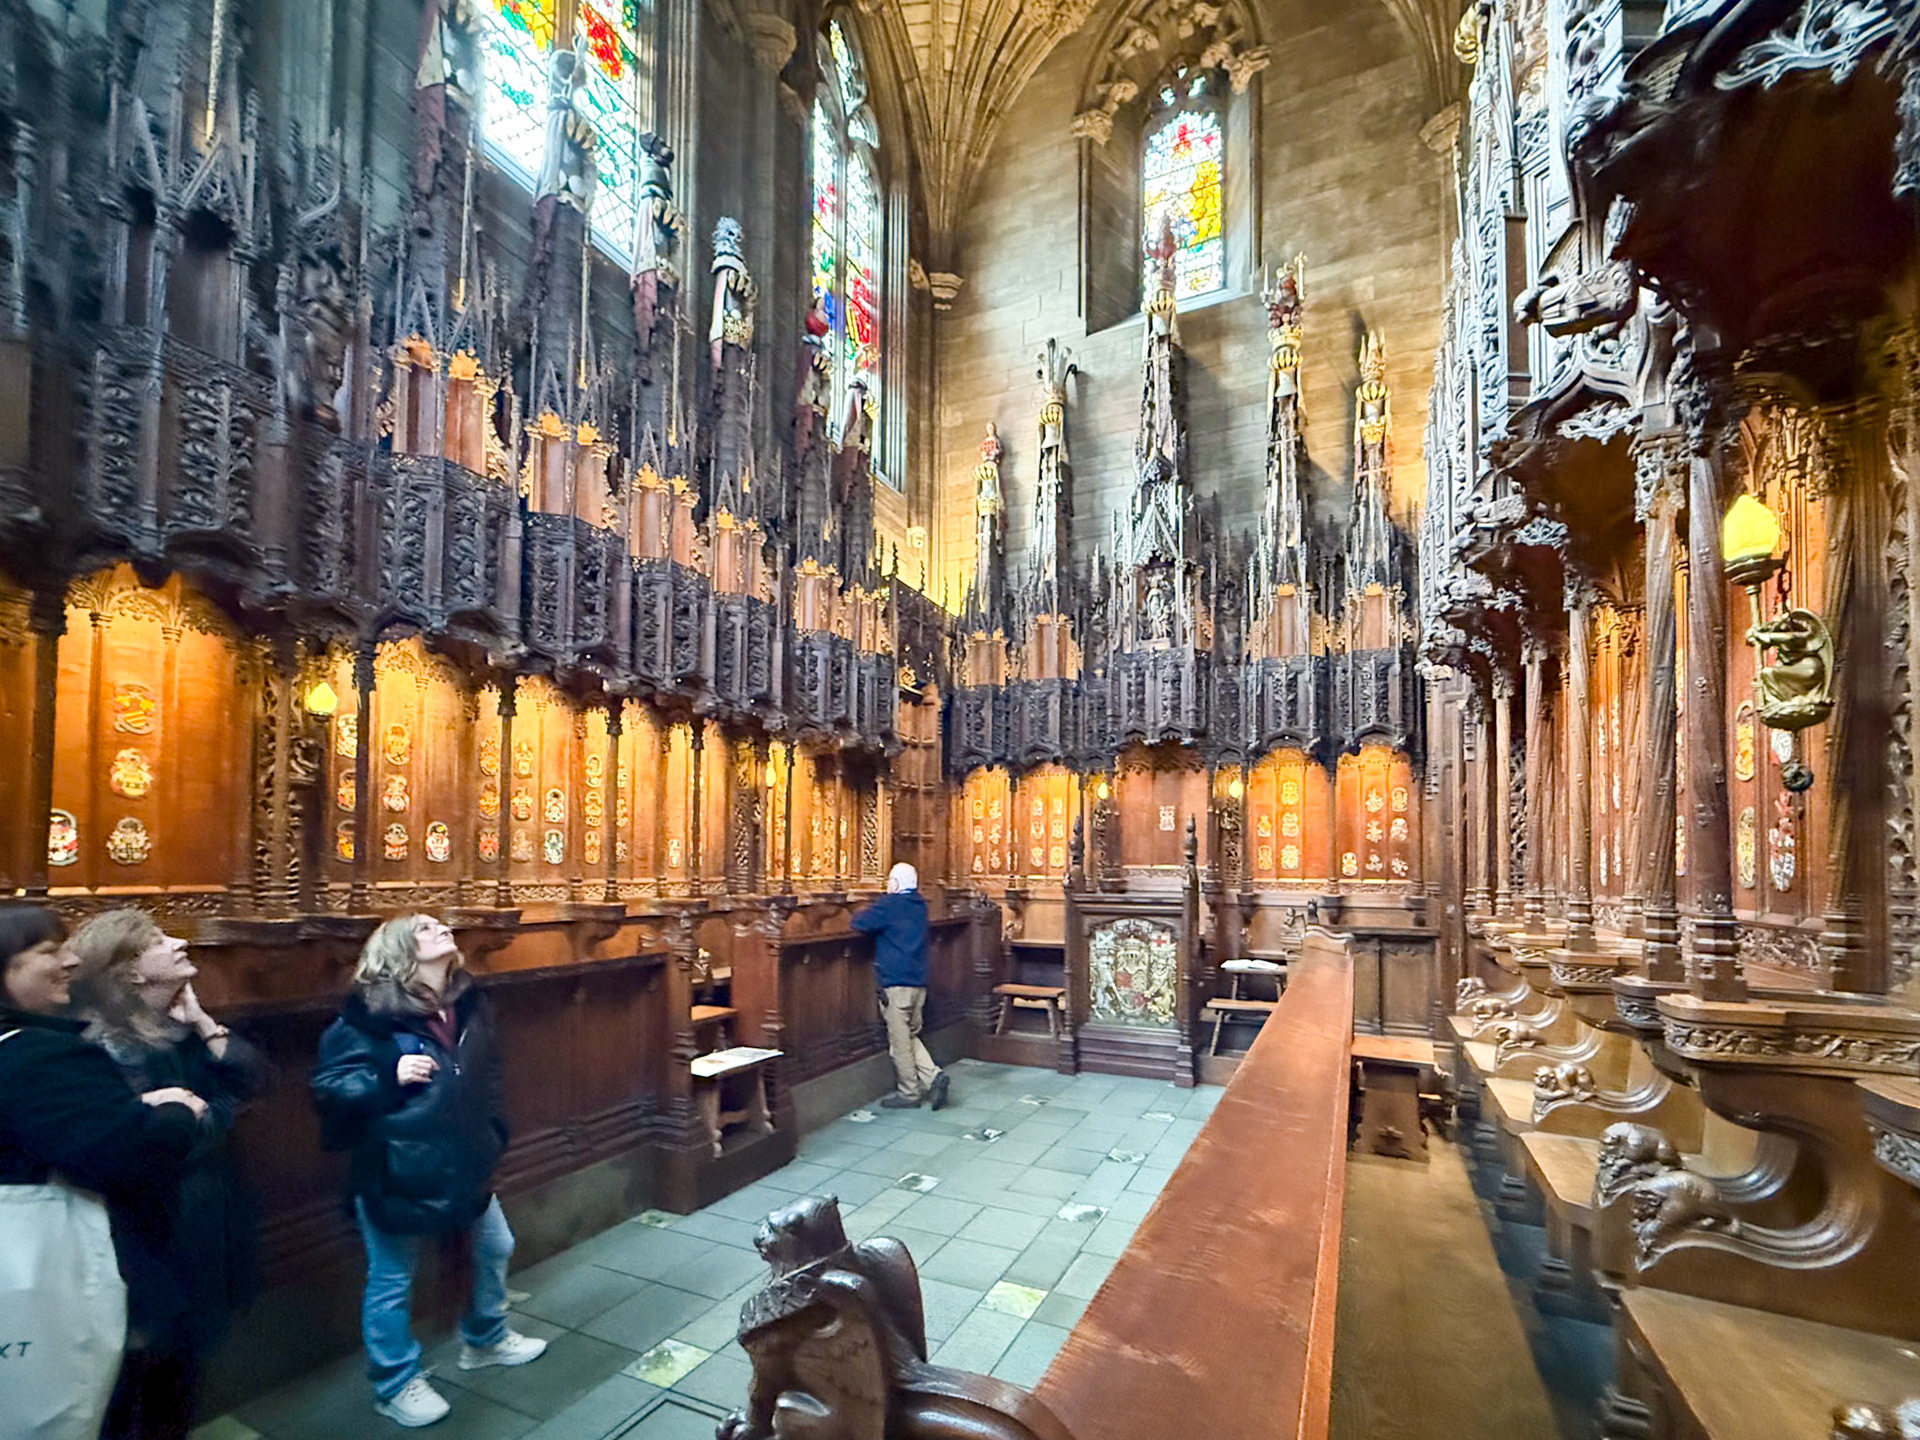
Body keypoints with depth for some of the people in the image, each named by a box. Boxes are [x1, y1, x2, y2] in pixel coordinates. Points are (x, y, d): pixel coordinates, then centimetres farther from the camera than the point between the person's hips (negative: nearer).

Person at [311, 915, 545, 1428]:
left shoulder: (469, 1005, 2)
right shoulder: (369, 1013, -18)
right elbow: (328, 1087, -15)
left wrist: (493, 1136, 10)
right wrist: (389, 1076, -29)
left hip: (465, 1163, 7)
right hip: (394, 1171, -6)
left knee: (494, 1249, 20)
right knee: (391, 1279, 11)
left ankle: (485, 1339, 45)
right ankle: (394, 1385, 35)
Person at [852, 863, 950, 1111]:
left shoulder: (890, 904, -11)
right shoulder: (919, 905, 13)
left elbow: (859, 923, -11)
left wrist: (862, 914, 9)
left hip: (896, 982, -8)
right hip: (919, 981, 8)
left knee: (899, 1040, 2)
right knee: (910, 1035, 17)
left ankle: (908, 1093, 9)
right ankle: (933, 1076, 2)